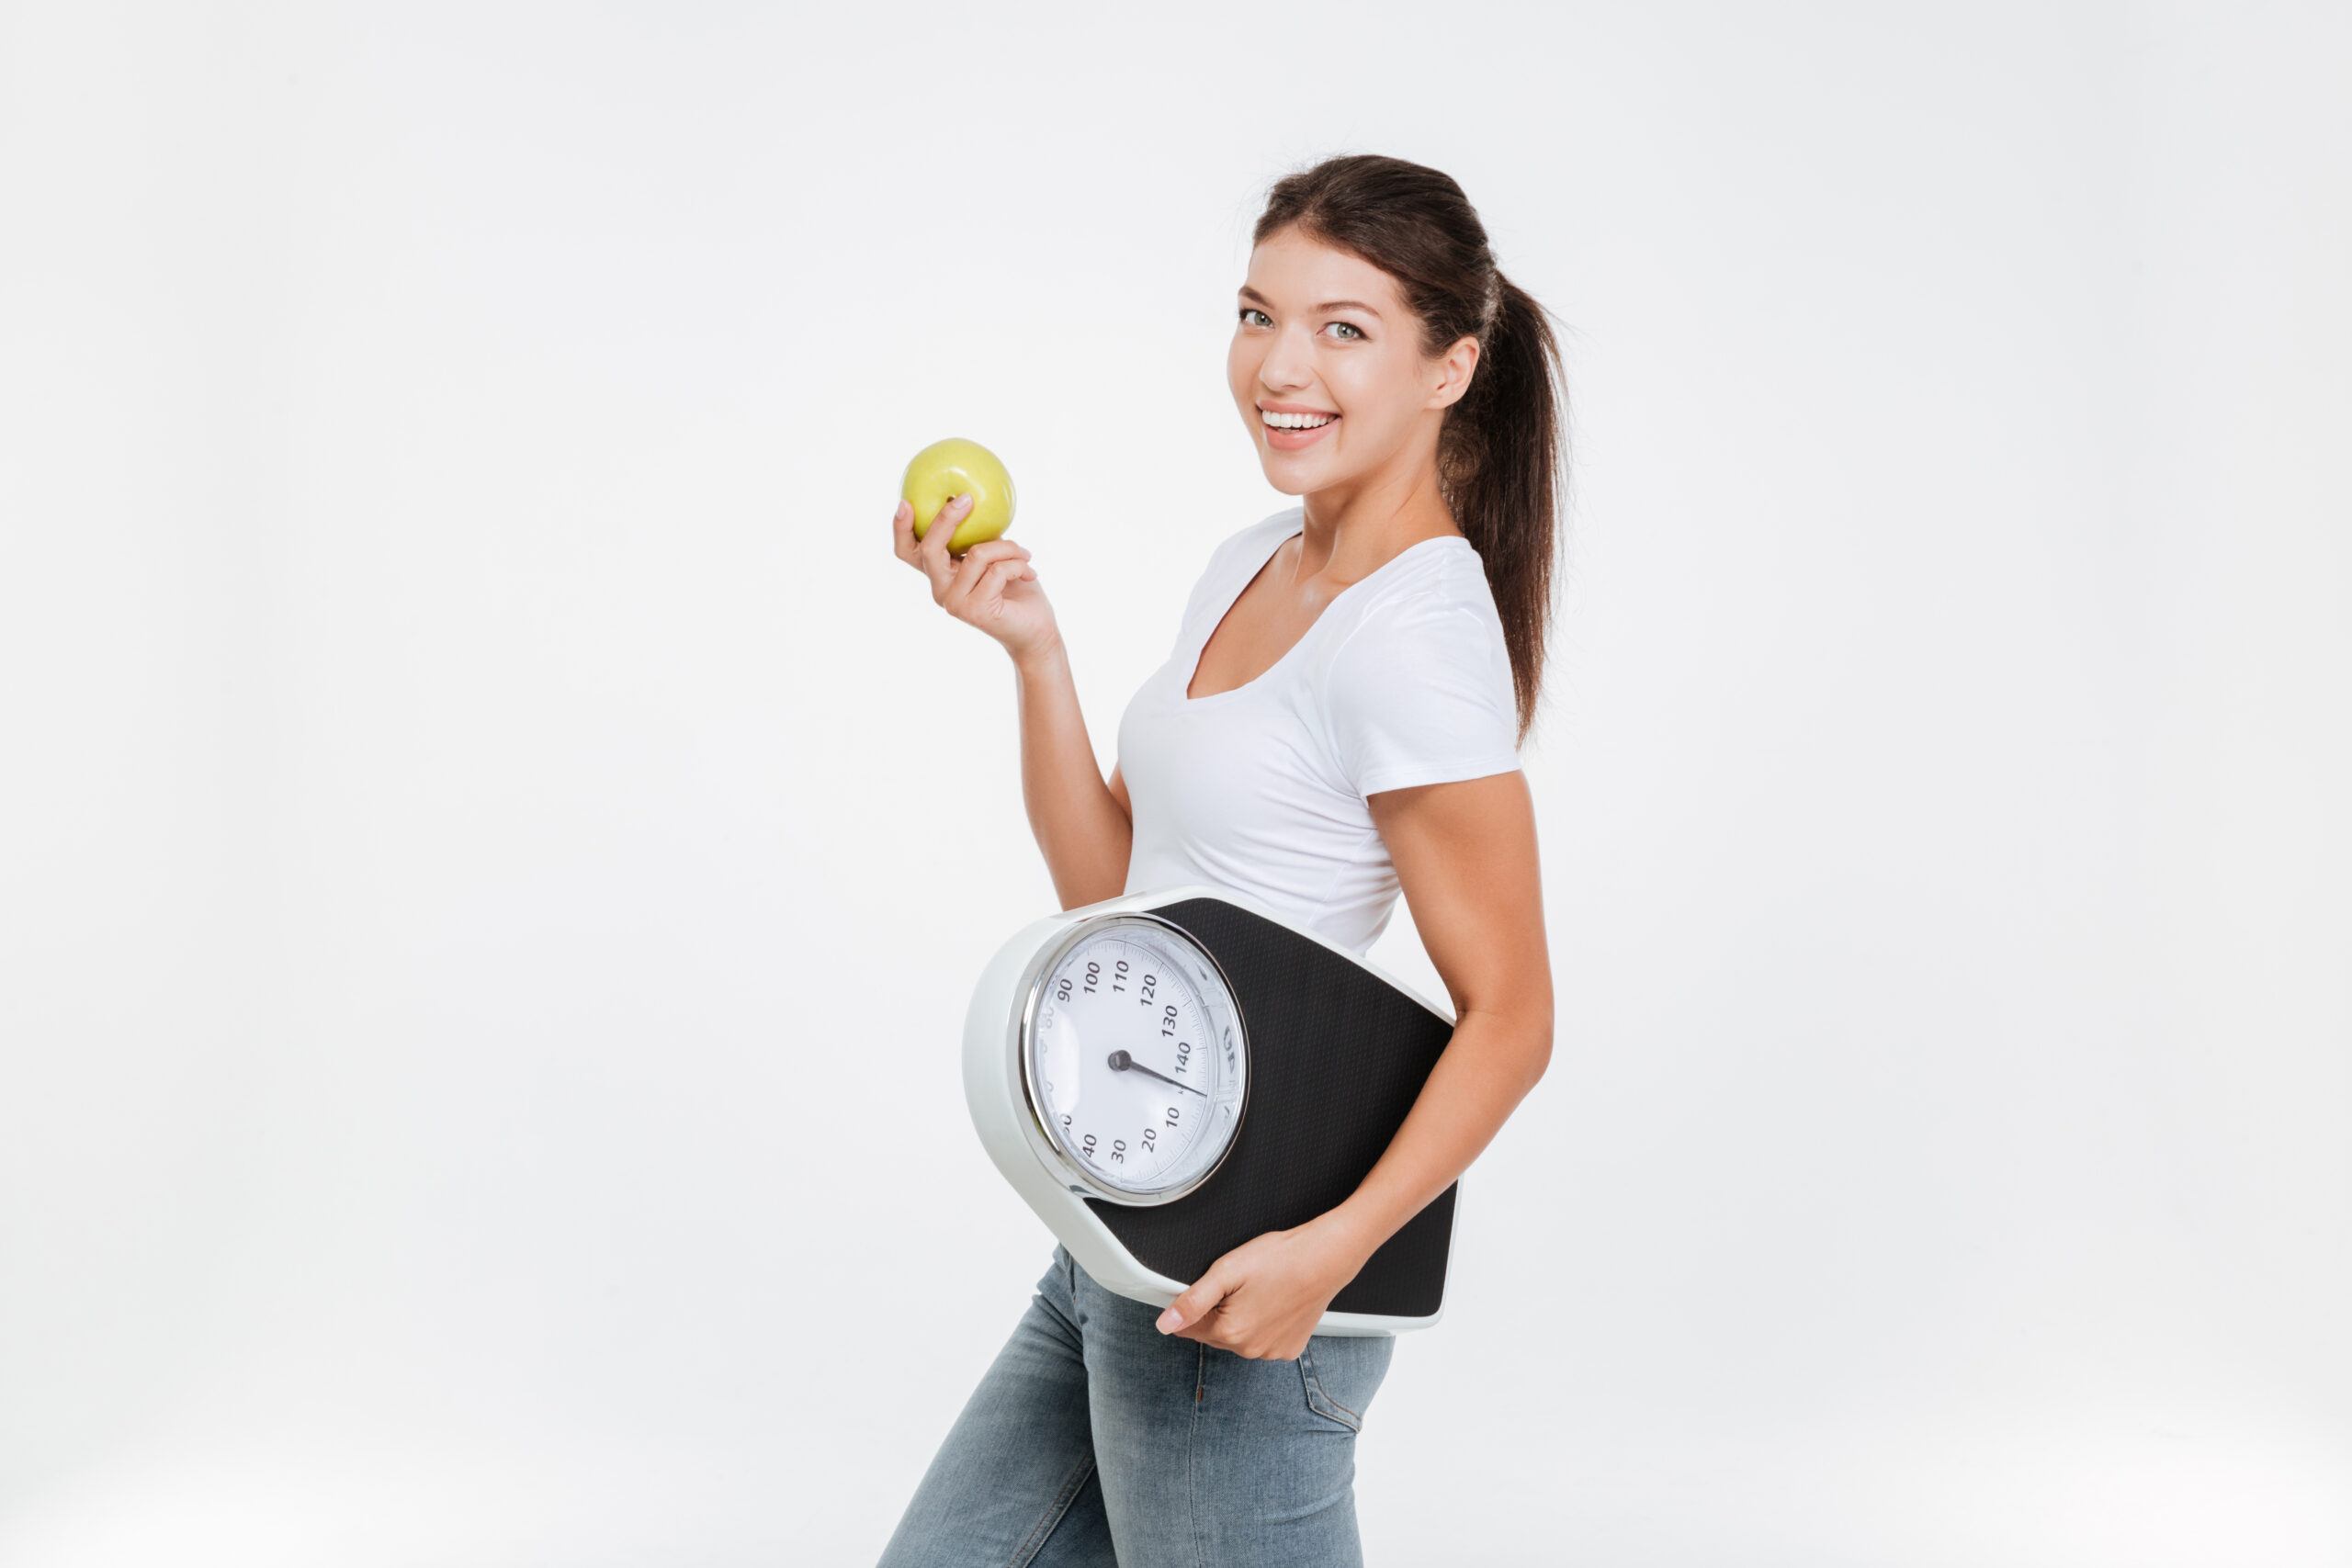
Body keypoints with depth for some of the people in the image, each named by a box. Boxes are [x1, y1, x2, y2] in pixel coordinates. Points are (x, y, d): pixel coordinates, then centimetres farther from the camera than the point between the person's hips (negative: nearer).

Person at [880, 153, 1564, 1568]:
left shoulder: (1412, 631, -17)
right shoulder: (1255, 564, 10)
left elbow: (1509, 1015, -17)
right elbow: (1109, 886, 11)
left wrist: (1334, 1248, -30)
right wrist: (1032, 646, 0)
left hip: (1238, 1272, -9)